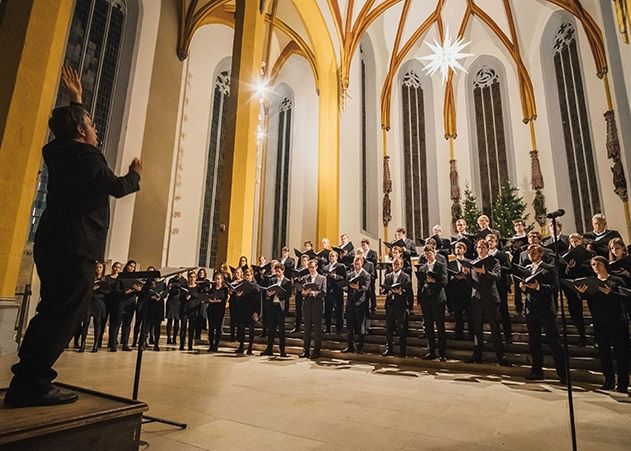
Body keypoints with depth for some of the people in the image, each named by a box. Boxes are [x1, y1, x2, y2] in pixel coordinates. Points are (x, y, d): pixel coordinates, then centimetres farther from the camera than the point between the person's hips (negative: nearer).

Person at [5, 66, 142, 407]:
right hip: (76, 248, -10)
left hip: (52, 244, 10)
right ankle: (32, 385, -3)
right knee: (65, 315, -6)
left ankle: (26, 382, 23)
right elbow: (118, 187, -3)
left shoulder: (59, 152, 16)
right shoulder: (87, 156, -10)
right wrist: (135, 174, 17)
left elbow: (73, 124, 36)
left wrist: (76, 100, 44)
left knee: (52, 312, 16)